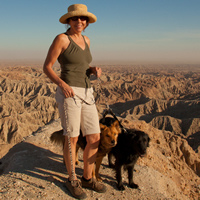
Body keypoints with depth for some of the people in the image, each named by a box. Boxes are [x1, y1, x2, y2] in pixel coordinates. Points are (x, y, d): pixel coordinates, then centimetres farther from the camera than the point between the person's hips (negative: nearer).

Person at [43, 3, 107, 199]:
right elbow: (46, 67, -4)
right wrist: (62, 84, -20)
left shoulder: (85, 40, 16)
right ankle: (72, 180, 24)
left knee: (95, 138, 6)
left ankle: (87, 178, 25)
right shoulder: (61, 38, -5)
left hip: (85, 94, 7)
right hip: (68, 94, -7)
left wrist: (94, 70, 2)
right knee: (72, 139, 2)